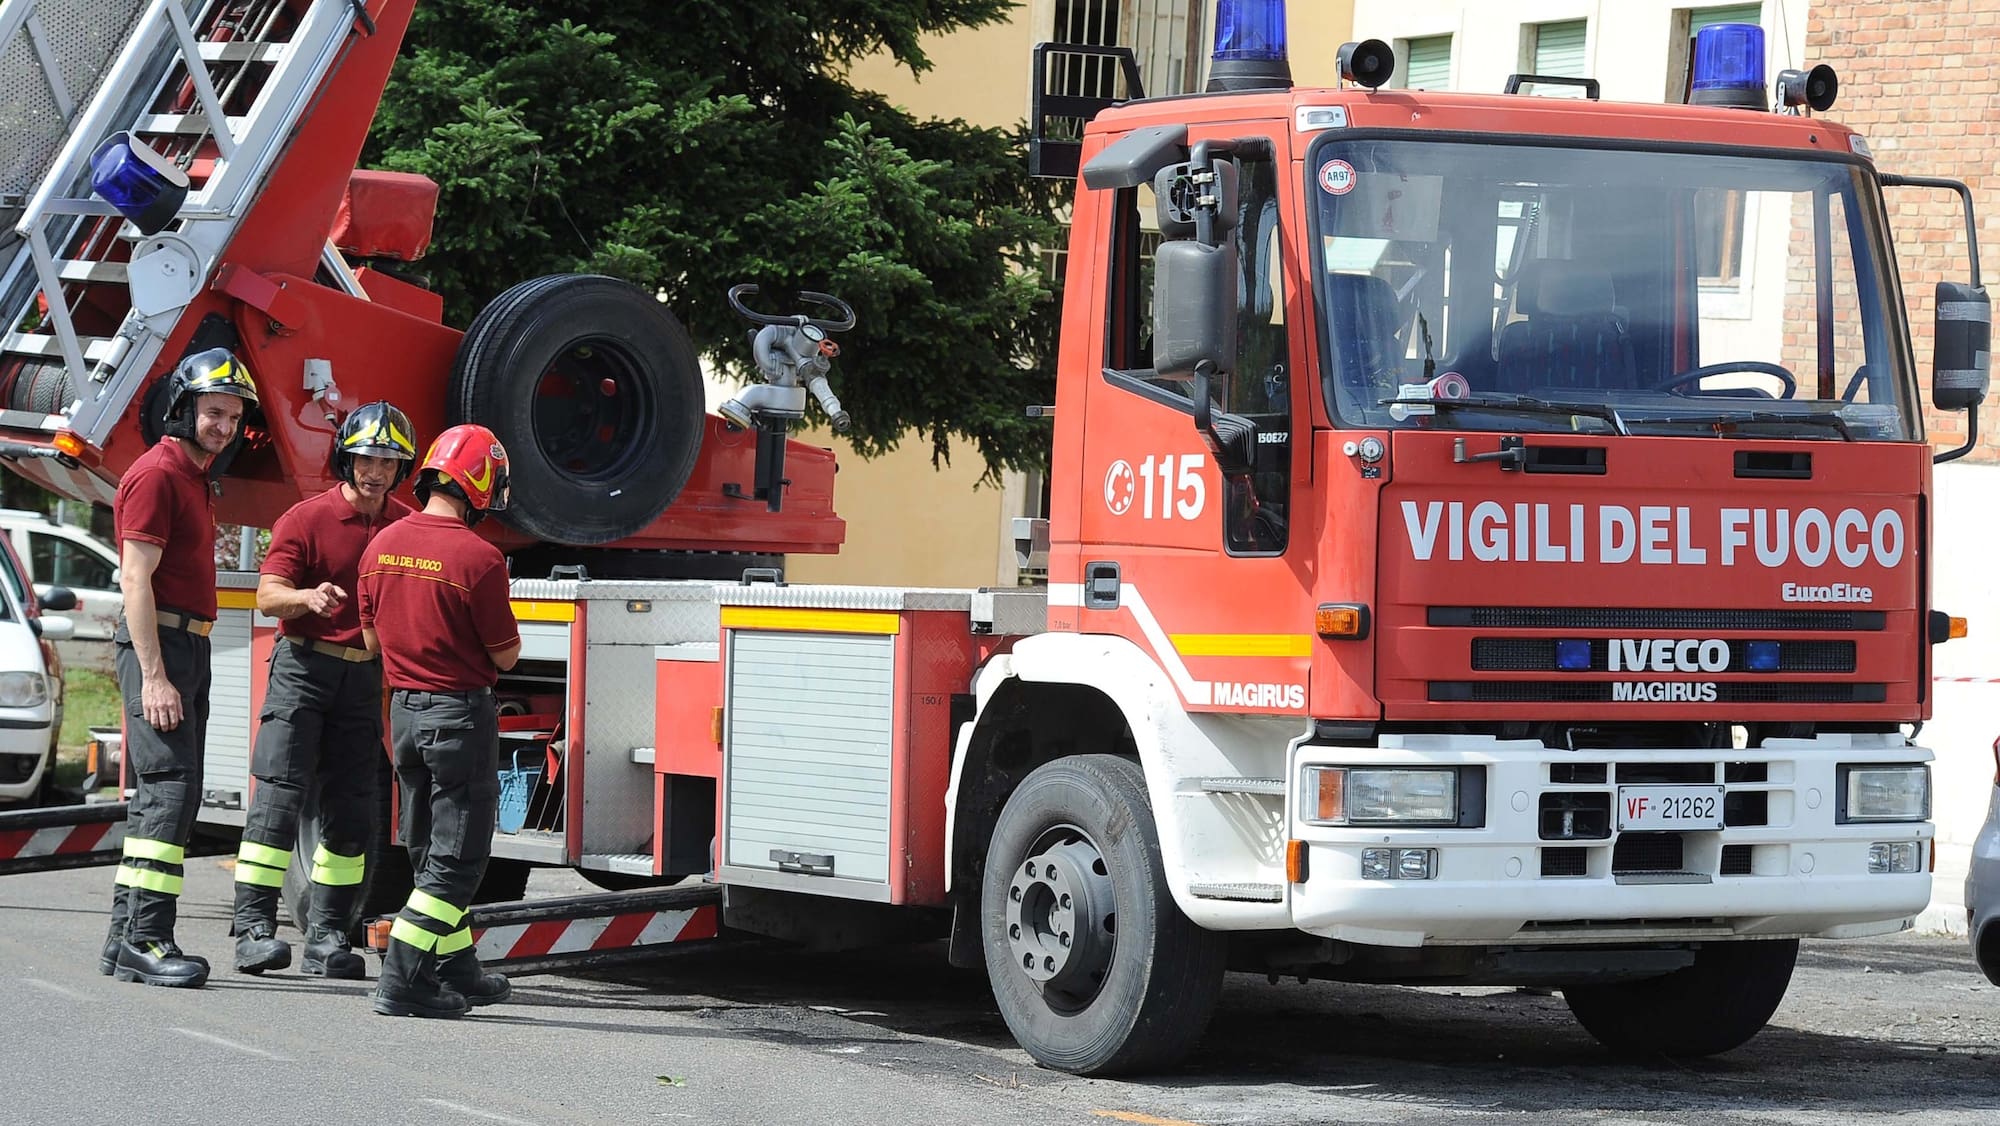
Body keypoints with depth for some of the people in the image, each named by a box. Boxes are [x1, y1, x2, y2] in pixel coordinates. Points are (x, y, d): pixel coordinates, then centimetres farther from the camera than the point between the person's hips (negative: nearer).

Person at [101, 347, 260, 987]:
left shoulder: (196, 478, 19)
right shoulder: (158, 473, -11)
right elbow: (136, 580, -17)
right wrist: (154, 677, -23)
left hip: (189, 647, 10)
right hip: (158, 645, -10)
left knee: (166, 793, 10)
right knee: (170, 787, -15)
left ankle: (127, 939, 13)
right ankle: (144, 940, -17)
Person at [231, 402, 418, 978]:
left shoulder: (408, 526, 9)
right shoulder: (307, 518, -6)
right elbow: (268, 594, -13)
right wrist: (307, 597, -35)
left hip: (366, 675, 5)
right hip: (305, 665, -5)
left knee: (351, 811, 5)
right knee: (279, 795, -11)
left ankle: (327, 936, 11)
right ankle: (254, 928, -13)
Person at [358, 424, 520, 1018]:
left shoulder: (383, 545, 2)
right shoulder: (478, 558, -18)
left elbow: (372, 639, 12)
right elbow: (506, 655, -10)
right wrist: (499, 627, 10)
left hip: (404, 711, 7)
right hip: (461, 712, -7)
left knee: (430, 853, 17)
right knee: (457, 858, -1)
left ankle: (457, 970, 26)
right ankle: (402, 979, -7)